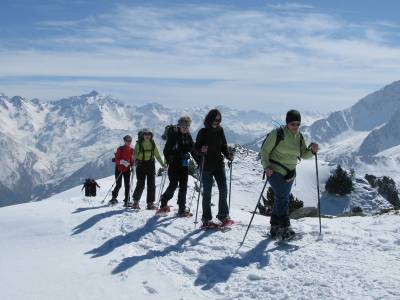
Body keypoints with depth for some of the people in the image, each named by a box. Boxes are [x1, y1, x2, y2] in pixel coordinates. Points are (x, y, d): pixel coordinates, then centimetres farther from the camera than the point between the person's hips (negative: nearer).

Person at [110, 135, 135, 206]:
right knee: (118, 185, -4)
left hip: (127, 169, 3)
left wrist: (132, 164, -8)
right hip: (119, 169, -3)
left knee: (127, 185, -5)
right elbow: (116, 160, -10)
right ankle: (114, 197, 18)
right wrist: (122, 162, -27)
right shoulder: (120, 149, -6)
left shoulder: (132, 150, 6)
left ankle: (126, 200, 1)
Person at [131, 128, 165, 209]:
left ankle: (150, 203, 6)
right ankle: (136, 201, 12)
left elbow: (157, 155, 17)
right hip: (141, 165, -3)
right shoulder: (139, 144, 1)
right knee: (141, 184, -6)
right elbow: (135, 154, -9)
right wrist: (135, 161, -28)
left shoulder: (153, 144, 11)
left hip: (151, 165, 3)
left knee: (151, 184, 0)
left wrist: (162, 163, 12)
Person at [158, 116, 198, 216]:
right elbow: (166, 150, -8)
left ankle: (182, 208, 8)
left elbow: (193, 150, 13)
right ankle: (164, 203, 16)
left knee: (183, 186, 3)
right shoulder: (173, 134, -7)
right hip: (174, 164, -5)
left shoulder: (188, 136, 8)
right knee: (173, 185, -6)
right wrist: (169, 161, -18)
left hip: (184, 164, 5)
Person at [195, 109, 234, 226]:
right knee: (207, 192, 1)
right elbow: (196, 147, -2)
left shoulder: (220, 131, 7)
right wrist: (201, 150, -24)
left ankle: (223, 215, 9)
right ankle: (206, 218, 9)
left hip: (219, 165, 3)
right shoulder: (203, 132, -3)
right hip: (207, 165, -3)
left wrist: (228, 155, -7)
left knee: (223, 190, -4)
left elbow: (224, 146, 11)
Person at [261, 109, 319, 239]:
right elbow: (265, 150, -10)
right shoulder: (278, 133, -13)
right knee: (282, 198, -17)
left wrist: (311, 150, -15)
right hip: (275, 170, -6)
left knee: (281, 199, 13)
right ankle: (285, 228, -17)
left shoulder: (299, 137, 5)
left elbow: (304, 154, 6)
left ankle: (275, 228, 25)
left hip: (290, 172, 7)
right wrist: (266, 166, -20)